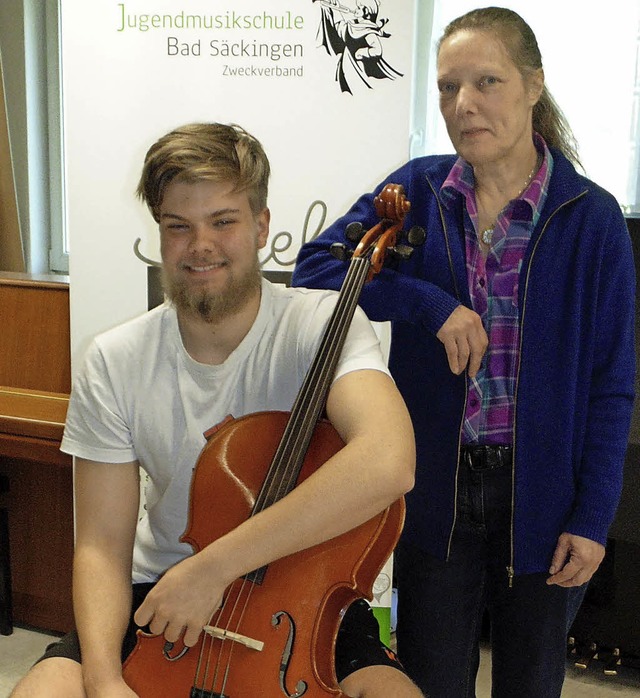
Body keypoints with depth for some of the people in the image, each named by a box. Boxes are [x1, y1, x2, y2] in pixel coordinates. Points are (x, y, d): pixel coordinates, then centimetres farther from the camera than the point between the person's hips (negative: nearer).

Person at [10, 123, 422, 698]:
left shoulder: (325, 326, -16)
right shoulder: (114, 364, -7)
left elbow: (389, 461, -36)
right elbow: (101, 545, -7)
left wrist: (212, 566, -35)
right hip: (160, 591, 2)